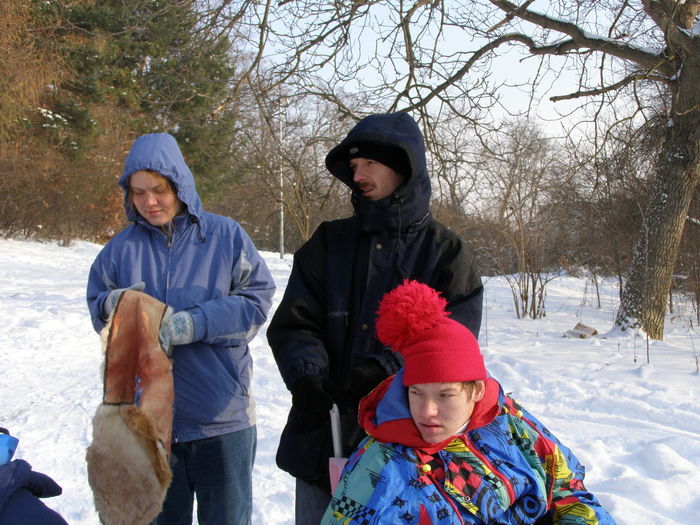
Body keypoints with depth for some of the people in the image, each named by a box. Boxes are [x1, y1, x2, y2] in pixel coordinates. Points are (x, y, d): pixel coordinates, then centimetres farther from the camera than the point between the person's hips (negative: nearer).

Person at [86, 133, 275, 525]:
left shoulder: (226, 235, -3)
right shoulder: (121, 249, 5)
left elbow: (257, 302, -8)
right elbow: (97, 311, 10)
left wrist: (193, 324, -20)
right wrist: (114, 305, -14)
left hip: (222, 415, -2)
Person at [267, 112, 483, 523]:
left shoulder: (447, 252, 2)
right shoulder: (330, 242, 10)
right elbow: (295, 323, 3)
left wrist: (386, 367, -21)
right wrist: (306, 375, -17)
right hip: (322, 433, 3)